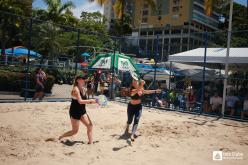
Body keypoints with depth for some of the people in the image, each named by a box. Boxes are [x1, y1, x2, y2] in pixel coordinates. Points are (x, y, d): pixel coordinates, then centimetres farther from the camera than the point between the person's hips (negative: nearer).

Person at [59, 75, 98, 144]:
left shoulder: (83, 89, 7)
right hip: (75, 112, -8)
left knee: (90, 126, -1)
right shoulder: (76, 89, -19)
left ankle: (90, 142, 6)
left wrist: (91, 102, -1)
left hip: (82, 111, 8)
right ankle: (60, 137, 22)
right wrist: (90, 100, -20)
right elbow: (80, 101, -26)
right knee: (75, 131, 1)